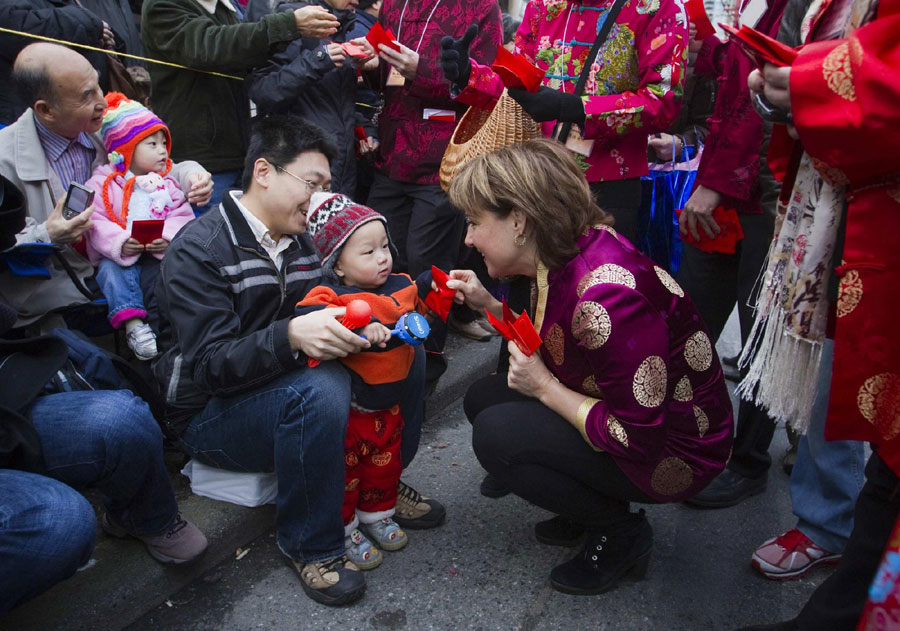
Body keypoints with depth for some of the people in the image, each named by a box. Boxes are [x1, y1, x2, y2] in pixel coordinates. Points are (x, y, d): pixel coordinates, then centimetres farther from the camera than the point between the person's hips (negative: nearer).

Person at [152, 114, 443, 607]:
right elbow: (209, 364, -26)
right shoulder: (198, 249, -19)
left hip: (279, 387, 8)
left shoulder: (299, 243, 6)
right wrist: (291, 335, -43)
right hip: (211, 413, -7)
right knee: (319, 391, -37)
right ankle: (309, 545, -15)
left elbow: (321, 325, 8)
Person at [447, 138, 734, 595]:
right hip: (621, 415, 9)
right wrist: (490, 307, 0)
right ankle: (590, 508, 12)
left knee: (495, 433, -21)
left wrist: (543, 387, -18)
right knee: (484, 397, 5)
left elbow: (639, 438, -28)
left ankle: (620, 532, 0)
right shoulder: (564, 259, -4)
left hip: (671, 450, -9)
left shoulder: (604, 293, -33)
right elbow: (553, 343, 12)